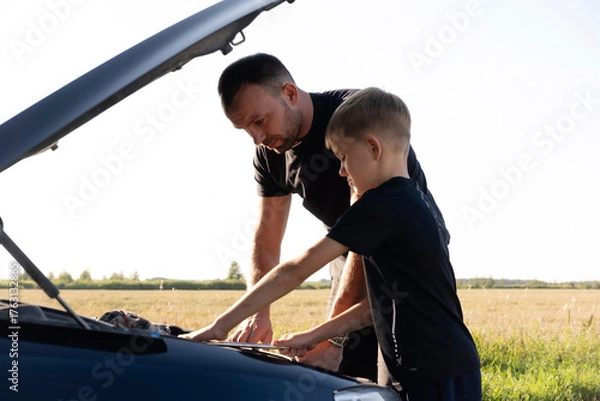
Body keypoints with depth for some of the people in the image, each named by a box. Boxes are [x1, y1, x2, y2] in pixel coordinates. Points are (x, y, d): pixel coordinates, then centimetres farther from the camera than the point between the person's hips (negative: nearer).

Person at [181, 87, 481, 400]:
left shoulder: (380, 206, -13)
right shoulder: (414, 204, 15)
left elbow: (294, 272, -12)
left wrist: (221, 325, -7)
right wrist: (313, 337, 13)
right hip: (451, 370, 9)